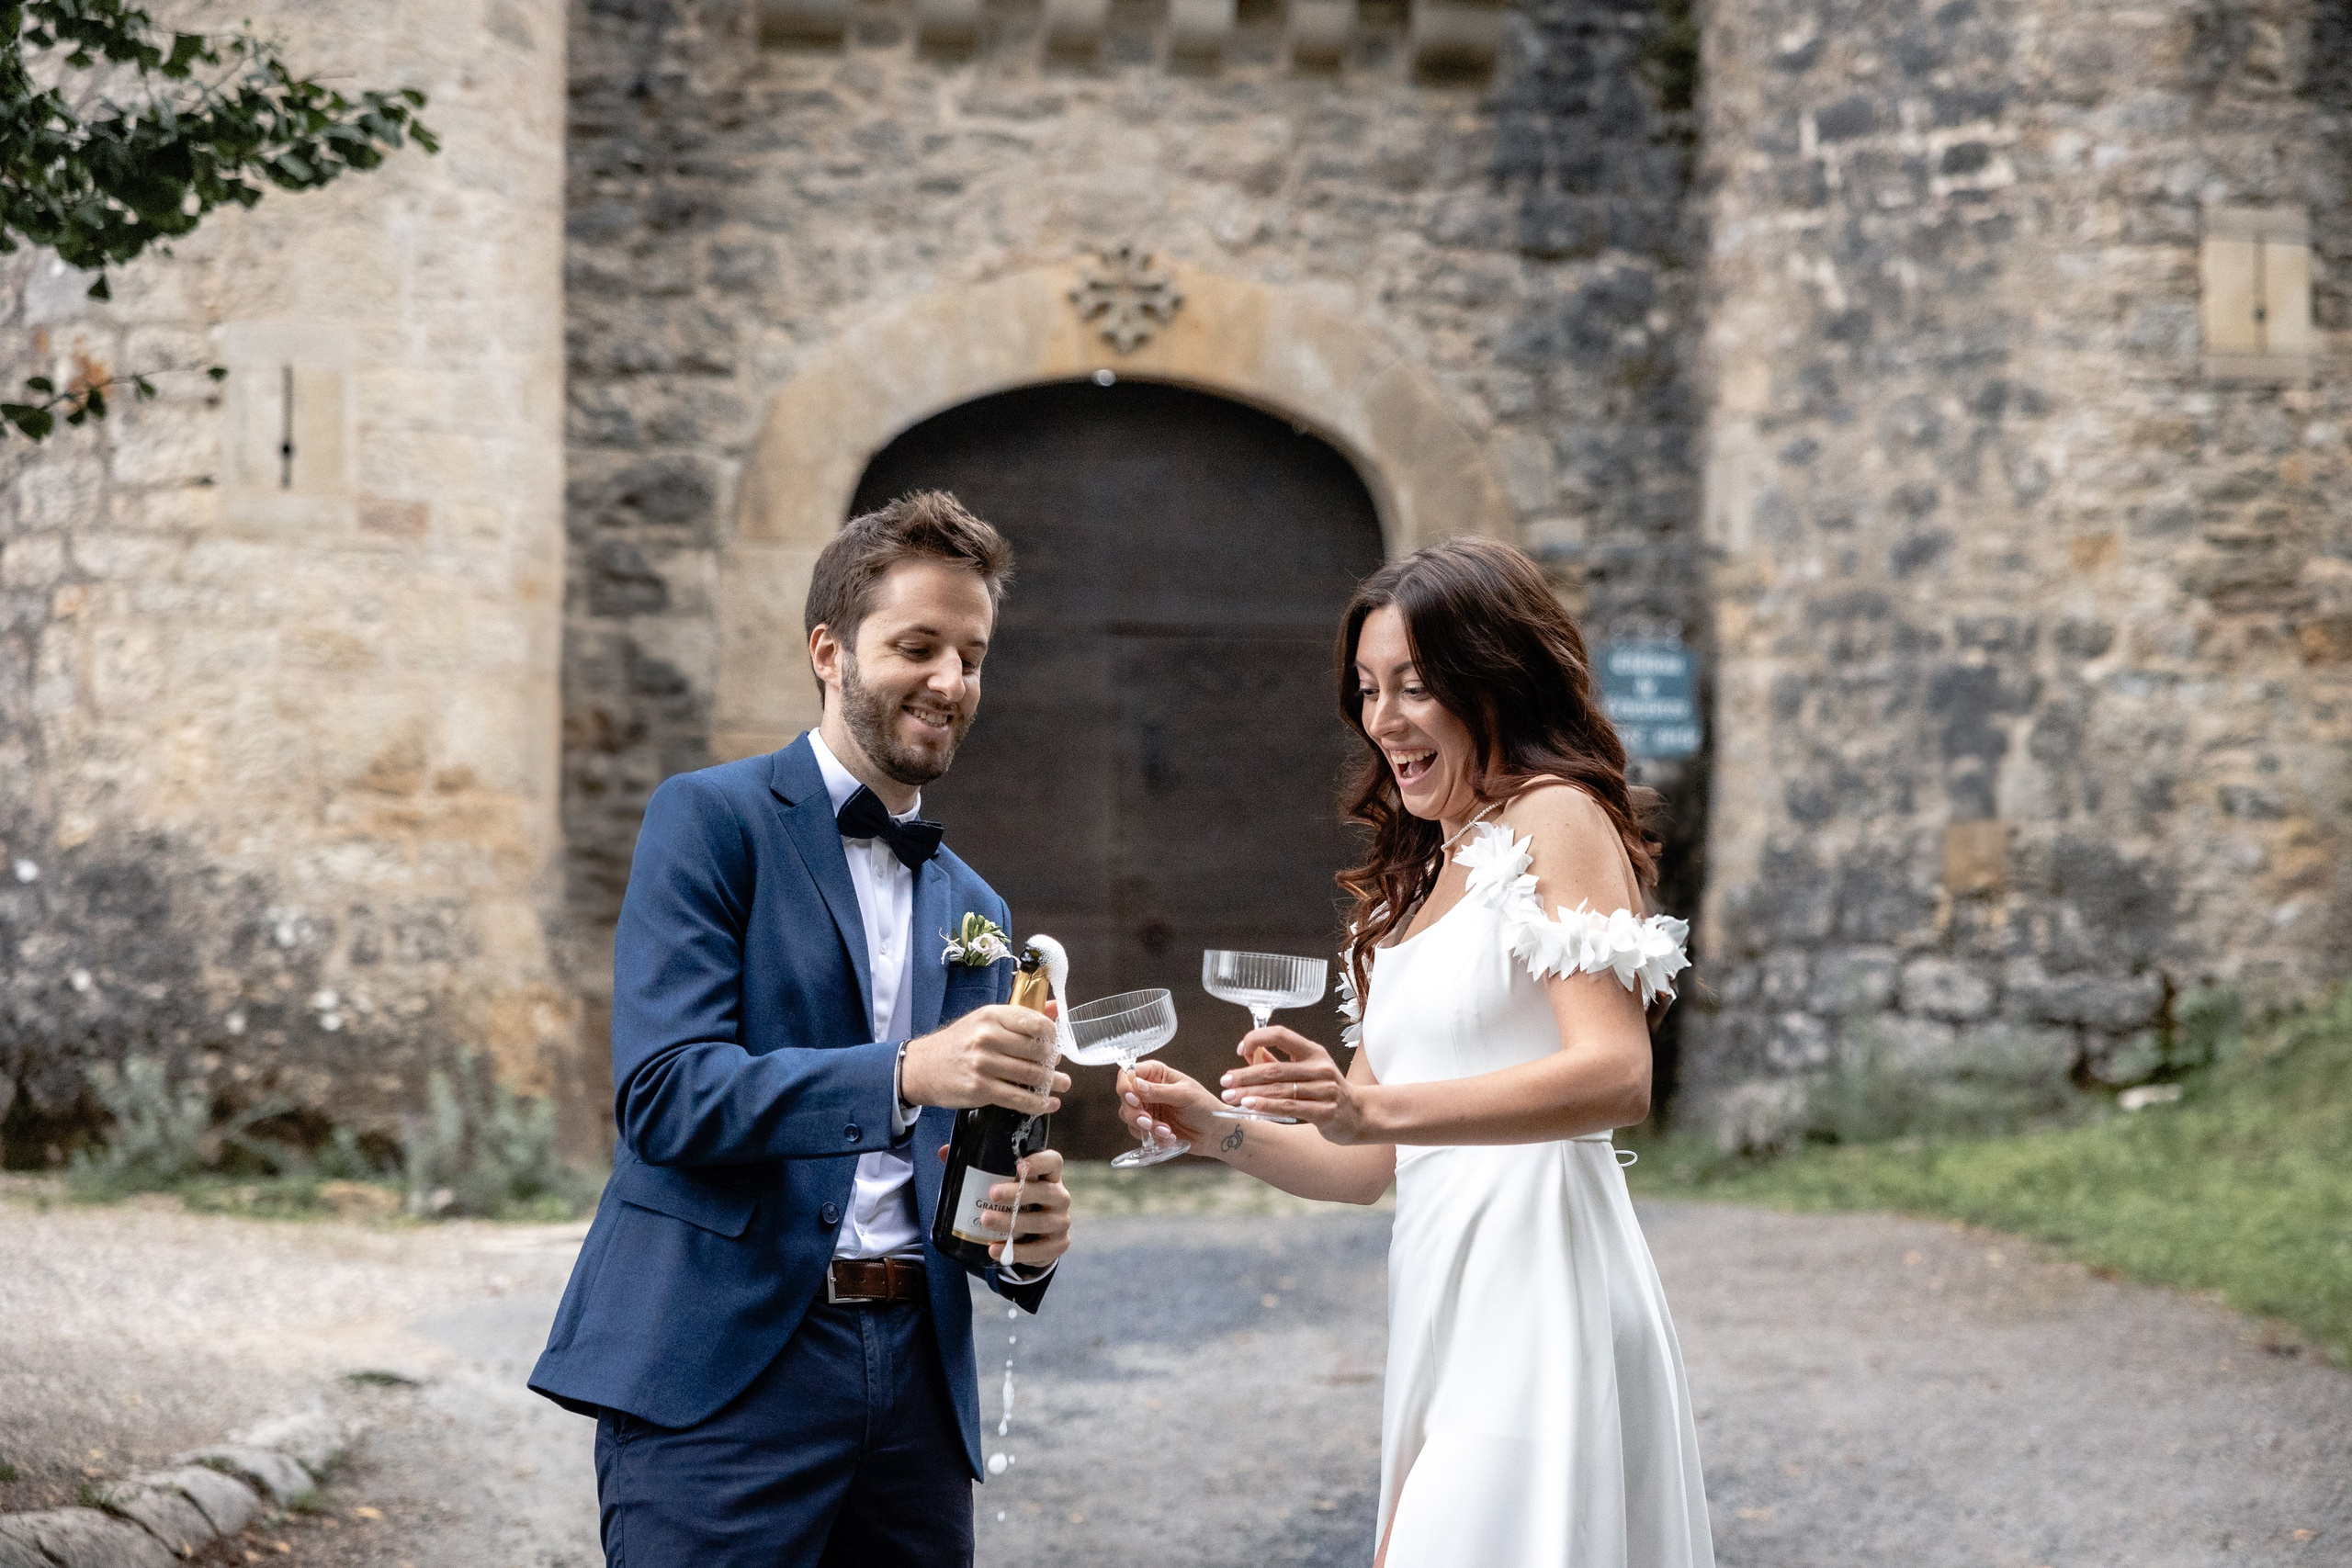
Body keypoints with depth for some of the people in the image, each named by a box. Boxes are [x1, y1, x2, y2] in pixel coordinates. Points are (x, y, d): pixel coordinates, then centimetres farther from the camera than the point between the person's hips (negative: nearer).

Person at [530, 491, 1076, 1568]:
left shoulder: (972, 908, 18)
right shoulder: (711, 821, -1)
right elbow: (662, 1089, -14)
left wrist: (1025, 1241, -2)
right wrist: (904, 1073, -26)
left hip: (915, 1381, 6)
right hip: (723, 1373, -6)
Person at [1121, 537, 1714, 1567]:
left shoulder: (1557, 818, -2)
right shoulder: (1415, 880, 23)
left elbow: (1617, 1074, -18)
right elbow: (1367, 1164, 21)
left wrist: (1374, 1107, -28)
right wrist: (1221, 1132, 4)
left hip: (1538, 1289, -8)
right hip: (1443, 1305, 8)